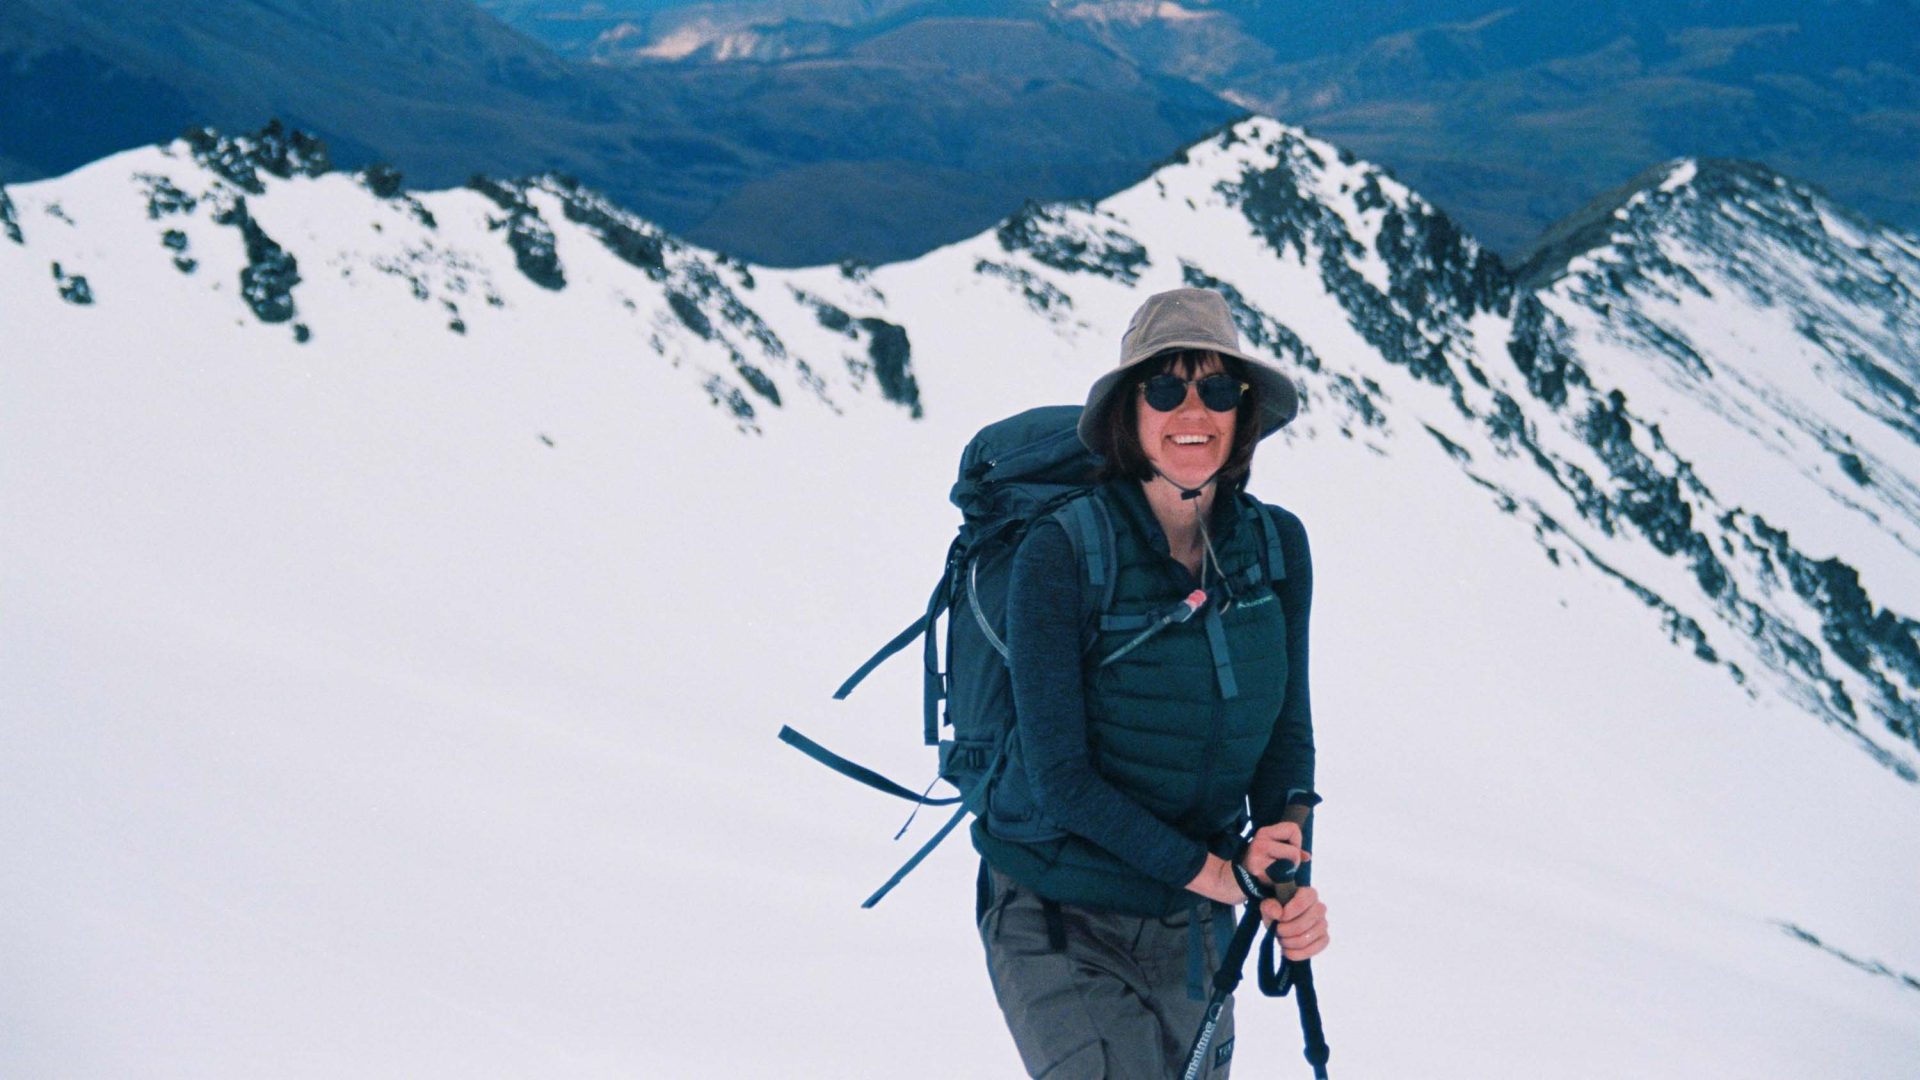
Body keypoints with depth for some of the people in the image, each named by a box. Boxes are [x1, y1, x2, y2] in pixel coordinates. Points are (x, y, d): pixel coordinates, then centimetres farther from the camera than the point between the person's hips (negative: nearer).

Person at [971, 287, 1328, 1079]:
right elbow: (1060, 774, -16)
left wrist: (1289, 880, -11)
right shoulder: (1060, 554, -16)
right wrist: (1209, 868, -19)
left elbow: (1286, 733, 5)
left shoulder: (1277, 546, -2)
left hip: (1192, 927, 5)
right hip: (1057, 924, -5)